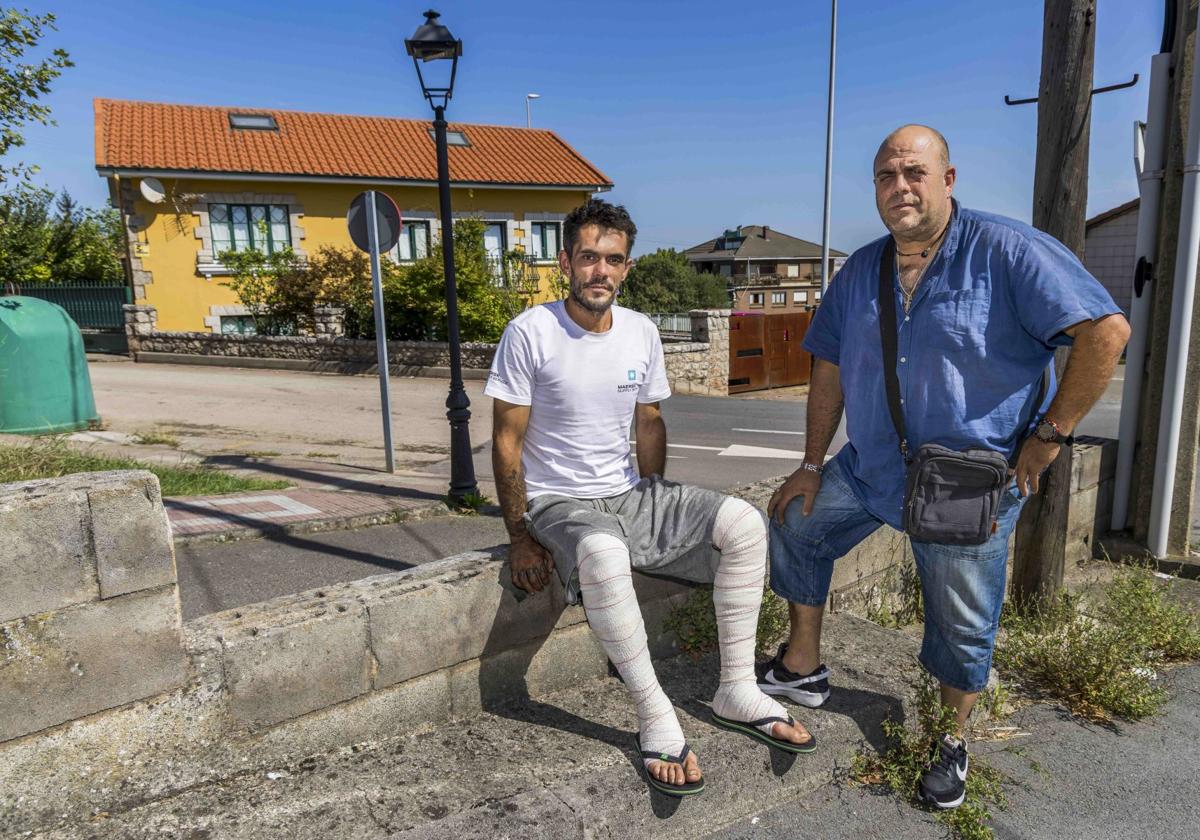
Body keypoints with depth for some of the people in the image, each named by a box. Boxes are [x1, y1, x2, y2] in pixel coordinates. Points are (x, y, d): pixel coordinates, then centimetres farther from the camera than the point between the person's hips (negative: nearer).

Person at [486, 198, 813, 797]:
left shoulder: (641, 332, 2)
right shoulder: (530, 332, -13)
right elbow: (507, 440, -10)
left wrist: (656, 509, 10)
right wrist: (520, 538, -11)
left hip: (629, 495, 6)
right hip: (558, 502, -5)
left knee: (743, 524, -13)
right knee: (603, 554, -40)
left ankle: (736, 692, -2)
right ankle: (656, 716, -21)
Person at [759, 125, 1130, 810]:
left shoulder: (1007, 251, -14)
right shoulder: (860, 271, 4)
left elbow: (1107, 330, -18)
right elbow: (830, 370, 7)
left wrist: (1051, 432, -16)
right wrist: (813, 466, 6)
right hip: (870, 466, 6)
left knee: (963, 628, 8)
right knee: (793, 527, 12)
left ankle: (954, 740, 36)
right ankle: (803, 670, 30)